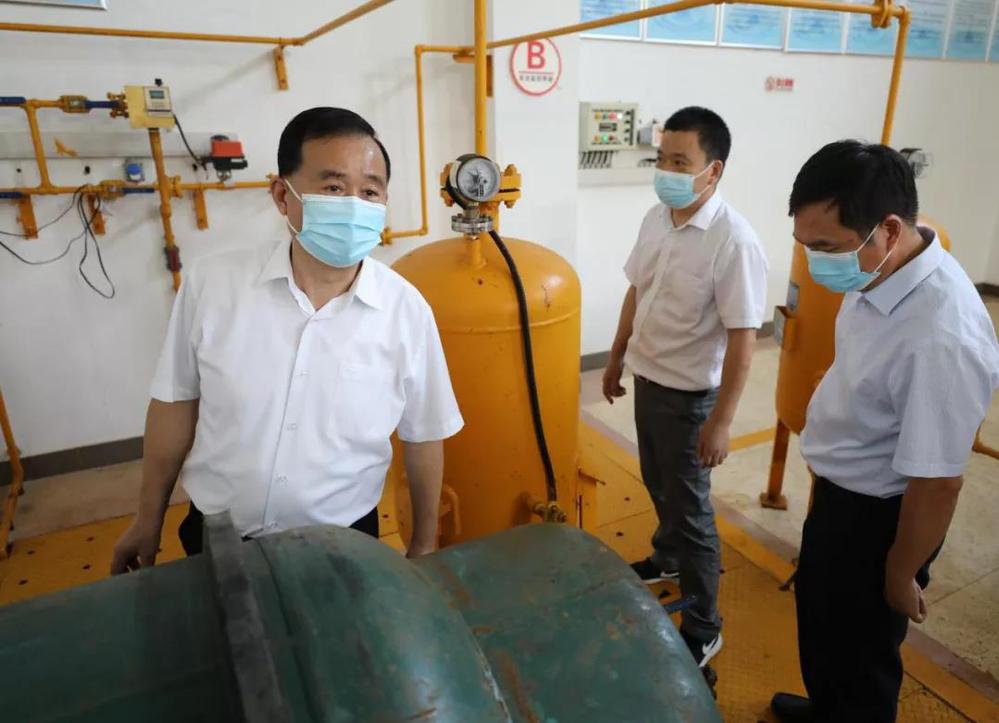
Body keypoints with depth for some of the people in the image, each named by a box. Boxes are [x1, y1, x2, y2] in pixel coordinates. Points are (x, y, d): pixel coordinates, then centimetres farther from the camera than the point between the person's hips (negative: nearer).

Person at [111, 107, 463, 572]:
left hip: (341, 544, -1)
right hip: (217, 536, 2)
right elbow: (176, 404, -2)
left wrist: (424, 546, 3)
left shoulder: (406, 309, -16)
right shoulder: (212, 284, -14)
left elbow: (423, 437, -5)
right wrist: (148, 520, 7)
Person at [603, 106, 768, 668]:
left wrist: (721, 421, -21)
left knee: (690, 505, 5)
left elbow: (742, 339, -22)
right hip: (647, 379, 7)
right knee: (659, 485, 25)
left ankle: (704, 627, 23)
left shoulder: (734, 241, -23)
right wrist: (617, 358, 17)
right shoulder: (656, 218, -1)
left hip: (690, 395, -7)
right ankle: (668, 558, 52)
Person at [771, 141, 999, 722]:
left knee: (859, 647, 18)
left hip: (878, 515, -9)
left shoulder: (942, 339, -36)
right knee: (820, 616, 30)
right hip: (839, 489, 9)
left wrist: (900, 575, -12)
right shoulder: (881, 271, -10)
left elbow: (937, 484, -25)